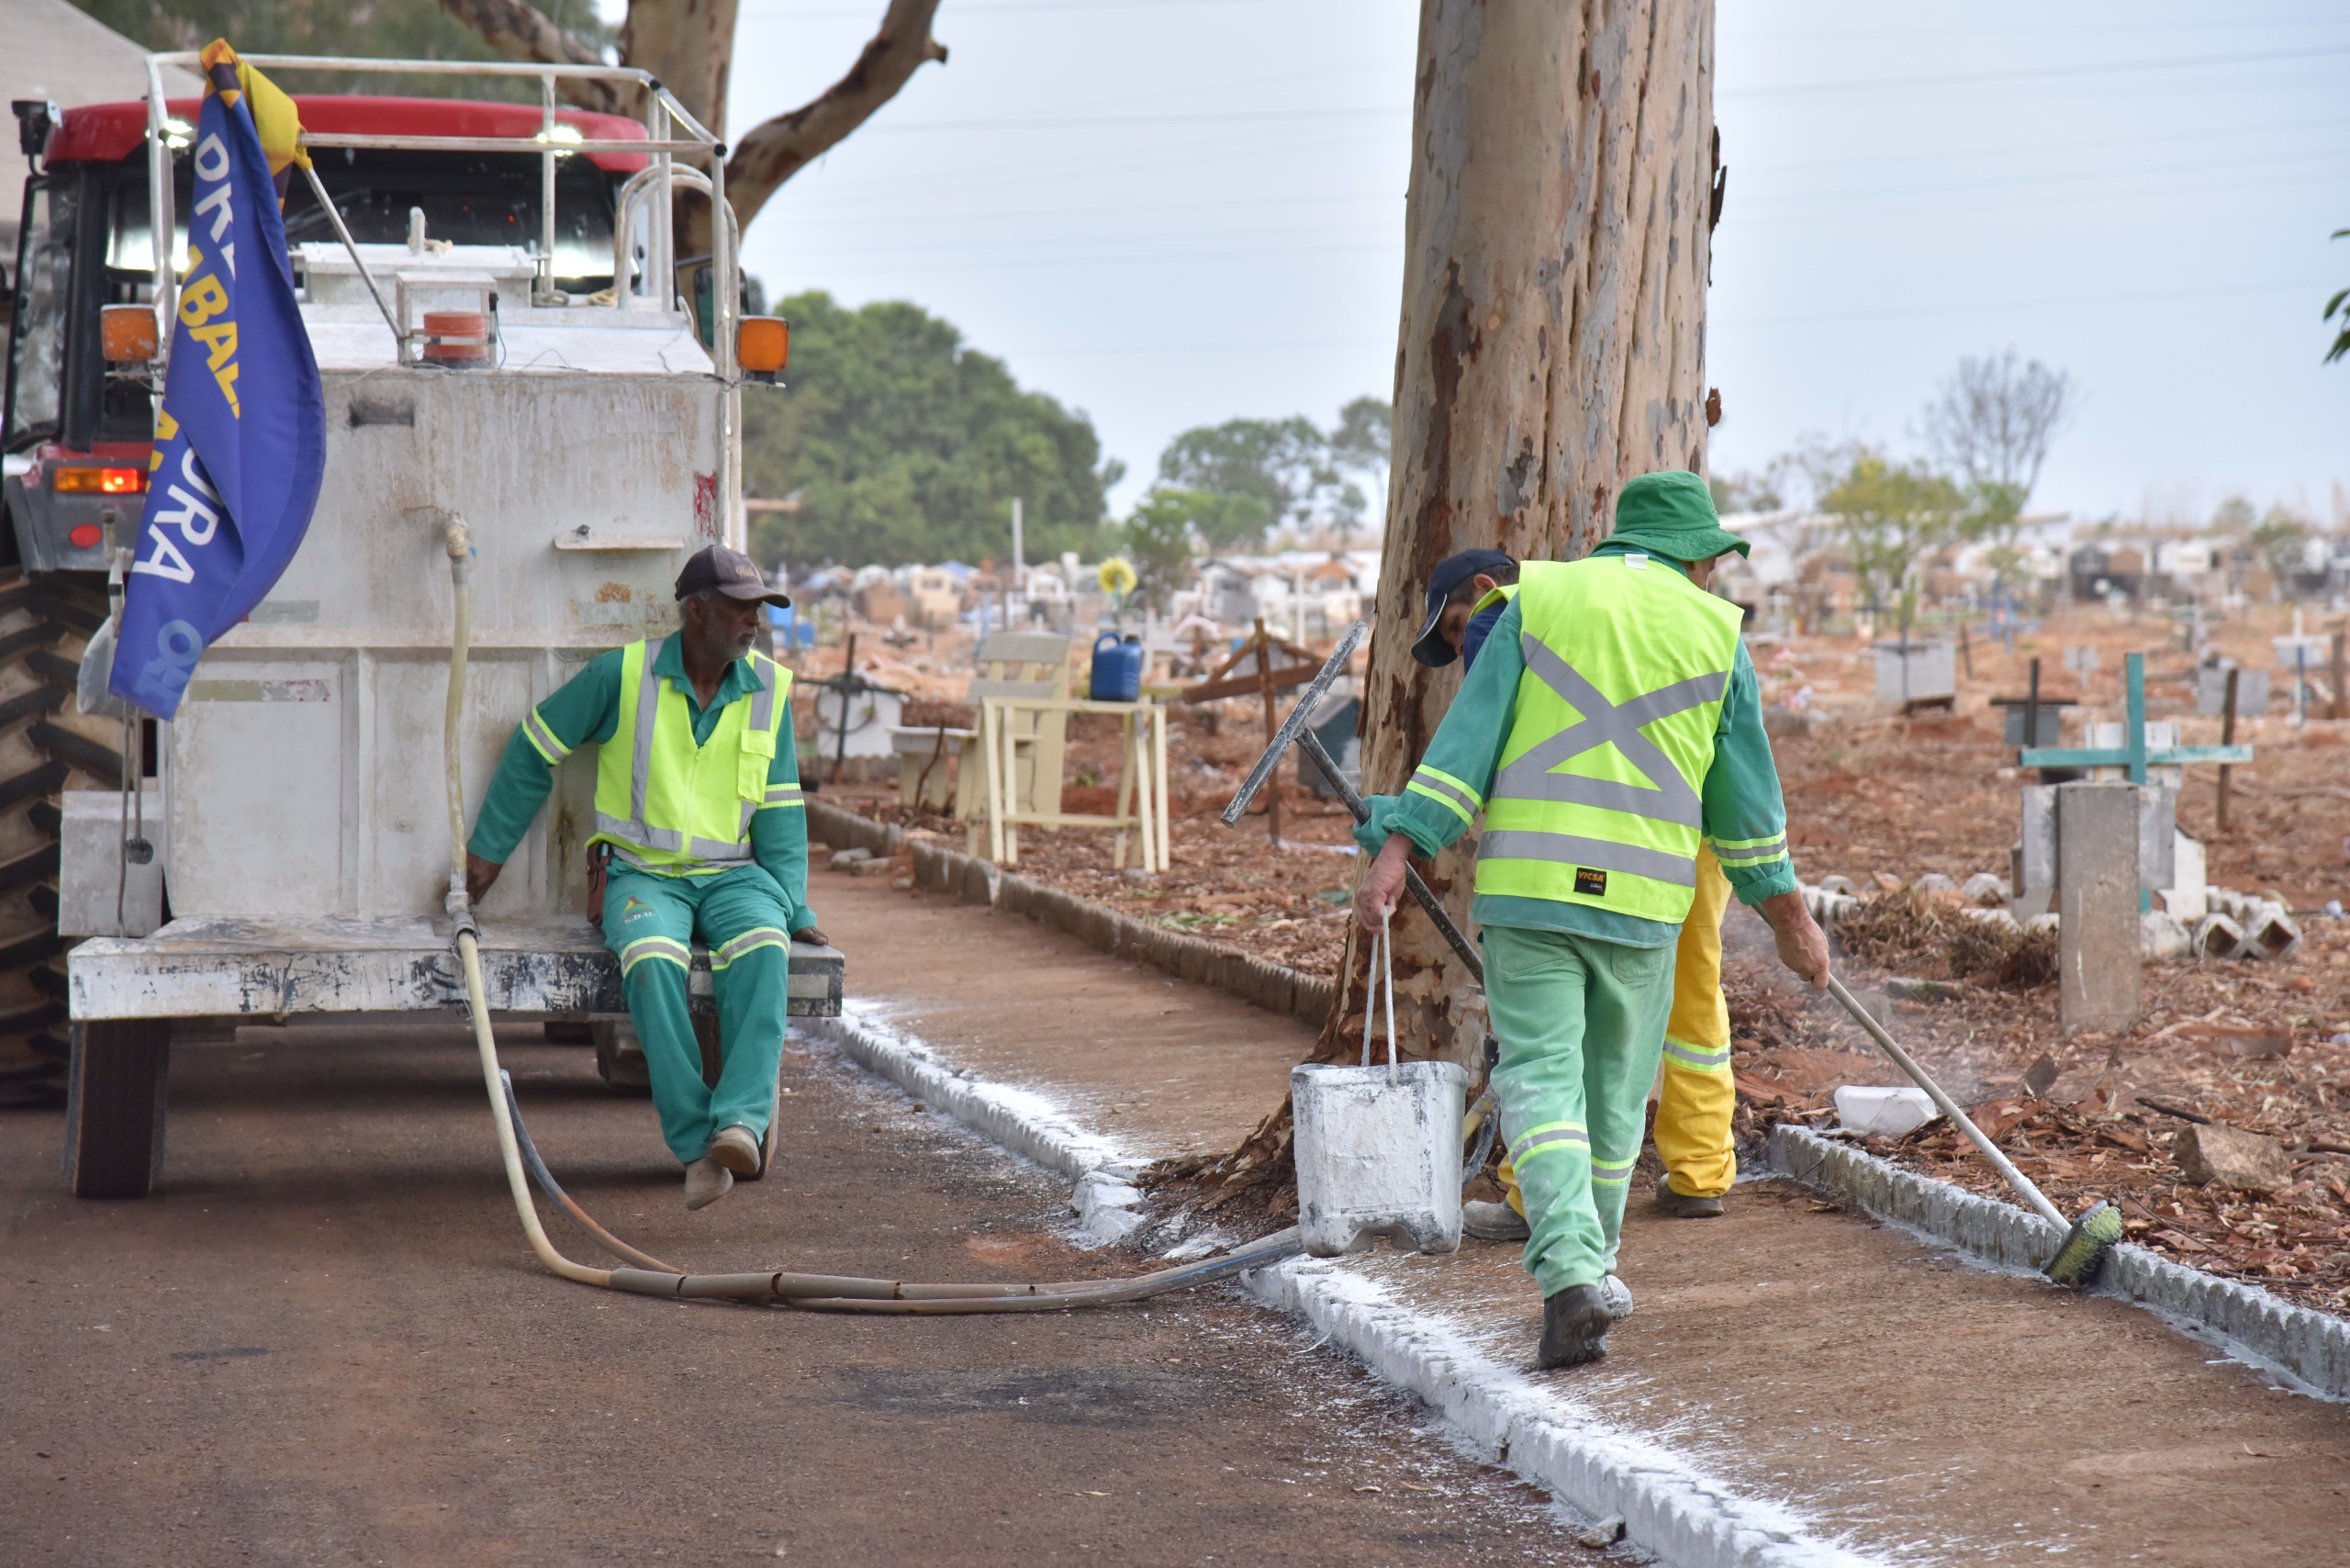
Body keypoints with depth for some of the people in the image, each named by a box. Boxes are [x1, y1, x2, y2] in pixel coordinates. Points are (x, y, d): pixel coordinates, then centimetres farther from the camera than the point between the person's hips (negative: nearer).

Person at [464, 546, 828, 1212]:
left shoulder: (769, 688, 5)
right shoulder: (623, 674, -4)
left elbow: (780, 809, 8)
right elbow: (535, 747, 7)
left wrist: (796, 910, -3)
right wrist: (488, 849, 11)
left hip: (734, 875, 2)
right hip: (643, 875, -2)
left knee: (762, 950, -34)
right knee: (653, 962, -36)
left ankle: (741, 1121, -43)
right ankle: (696, 1146, -35)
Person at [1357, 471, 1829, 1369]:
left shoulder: (1539, 600, 7)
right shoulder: (1715, 634, 8)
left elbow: (1469, 734, -1)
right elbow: (1746, 799, 11)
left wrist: (1396, 851, -4)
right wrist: (1790, 920, 20)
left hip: (1527, 883, -1)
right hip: (1642, 897, 1)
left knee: (1540, 1080, -4)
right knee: (1614, 1089, 15)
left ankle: (1569, 1277, -21)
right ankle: (1590, 1264, 26)